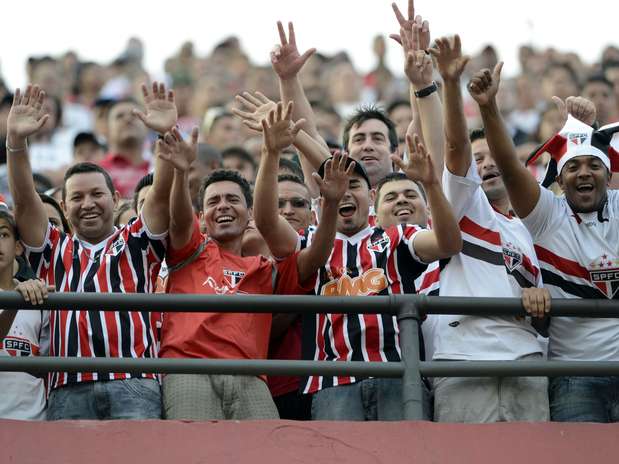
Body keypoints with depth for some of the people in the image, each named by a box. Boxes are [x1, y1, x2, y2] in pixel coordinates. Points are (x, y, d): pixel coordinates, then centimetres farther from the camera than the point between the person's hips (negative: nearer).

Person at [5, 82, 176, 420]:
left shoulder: (135, 244, 20)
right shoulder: (55, 250, 24)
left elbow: (162, 193, 7)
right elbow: (24, 200, 12)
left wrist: (168, 135, -8)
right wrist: (16, 140, 0)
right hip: (69, 389, 1)